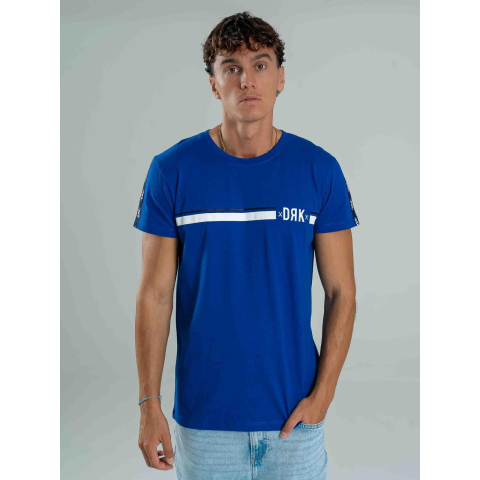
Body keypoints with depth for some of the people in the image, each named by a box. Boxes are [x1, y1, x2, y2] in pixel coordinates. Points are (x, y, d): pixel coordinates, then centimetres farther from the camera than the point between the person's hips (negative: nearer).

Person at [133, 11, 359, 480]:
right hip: (203, 416, 0)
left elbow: (341, 292, -1)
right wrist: (149, 405, -6)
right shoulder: (171, 170, -6)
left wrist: (322, 393, -7)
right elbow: (155, 295, -4)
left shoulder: (320, 170, -4)